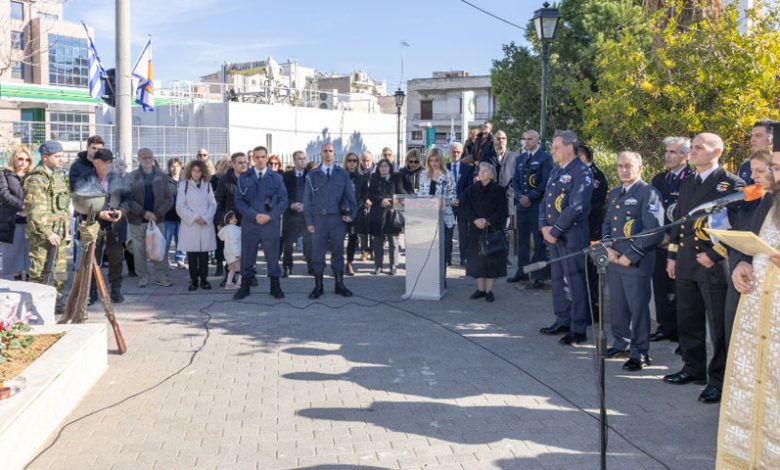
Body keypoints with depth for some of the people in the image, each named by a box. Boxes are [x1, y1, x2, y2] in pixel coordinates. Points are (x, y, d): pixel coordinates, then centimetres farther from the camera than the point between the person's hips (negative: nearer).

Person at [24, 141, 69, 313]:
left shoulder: (58, 175, 15)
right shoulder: (36, 179, -12)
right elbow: (35, 211, -19)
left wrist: (65, 227, 18)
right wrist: (47, 233, -21)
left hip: (59, 233, 8)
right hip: (42, 234, -8)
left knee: (60, 272, 12)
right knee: (39, 272, -6)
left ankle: (57, 304, 21)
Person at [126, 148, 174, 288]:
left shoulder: (161, 177, 4)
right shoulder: (131, 177, 0)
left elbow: (169, 198, 1)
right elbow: (128, 199, -6)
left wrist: (157, 214, -11)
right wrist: (144, 213, -14)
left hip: (156, 219, 1)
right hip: (137, 220, -1)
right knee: (139, 250, 5)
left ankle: (161, 276, 7)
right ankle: (143, 277, 13)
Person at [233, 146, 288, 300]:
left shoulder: (277, 178, 6)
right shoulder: (244, 177, 6)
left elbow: (284, 201, 2)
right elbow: (239, 200, 0)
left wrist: (270, 216, -11)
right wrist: (255, 215, -12)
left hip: (271, 224, 0)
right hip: (249, 223, 0)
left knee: (273, 256, 4)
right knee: (247, 256, 4)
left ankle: (275, 286, 14)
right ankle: (244, 287, 14)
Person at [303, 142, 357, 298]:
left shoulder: (342, 174, 6)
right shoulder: (312, 176, 4)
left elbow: (349, 196, 10)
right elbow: (307, 200, 4)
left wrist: (350, 214, -2)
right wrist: (309, 221, -1)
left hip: (337, 219, 1)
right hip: (318, 219, -1)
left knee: (338, 252, 7)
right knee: (317, 253, 1)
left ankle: (339, 284, 16)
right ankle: (318, 286, 8)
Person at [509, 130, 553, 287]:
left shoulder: (545, 157, -3)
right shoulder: (520, 158, 17)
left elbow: (546, 182, -10)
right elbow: (515, 181, 14)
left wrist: (530, 197, -13)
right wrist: (520, 196, -4)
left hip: (537, 205, -6)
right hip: (521, 204, 6)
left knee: (539, 241, -2)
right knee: (522, 240, 10)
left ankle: (539, 276, 1)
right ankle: (522, 272, 19)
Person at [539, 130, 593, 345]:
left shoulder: (581, 172, -12)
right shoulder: (556, 172, 15)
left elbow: (576, 207, -20)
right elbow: (545, 201, 15)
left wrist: (555, 231, -16)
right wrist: (544, 226, -1)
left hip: (572, 236, -8)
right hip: (554, 235, 9)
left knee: (575, 281, -3)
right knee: (558, 279, 15)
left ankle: (578, 329, 3)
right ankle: (563, 321, 27)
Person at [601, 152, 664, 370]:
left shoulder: (649, 194, -10)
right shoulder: (614, 194, 15)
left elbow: (654, 231, -17)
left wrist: (630, 256, -17)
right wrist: (608, 248, 0)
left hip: (637, 263, -7)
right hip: (613, 260, 7)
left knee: (638, 309, 0)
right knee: (617, 307, 16)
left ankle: (640, 354, 10)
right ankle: (621, 344, 31)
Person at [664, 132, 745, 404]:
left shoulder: (731, 184, -8)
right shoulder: (687, 185, 16)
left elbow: (736, 227, -14)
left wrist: (713, 255, -17)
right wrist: (672, 256, 15)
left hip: (714, 266, -7)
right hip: (686, 265, 7)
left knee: (719, 326, 0)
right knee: (688, 321, 15)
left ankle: (719, 379, 9)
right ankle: (693, 369, 29)